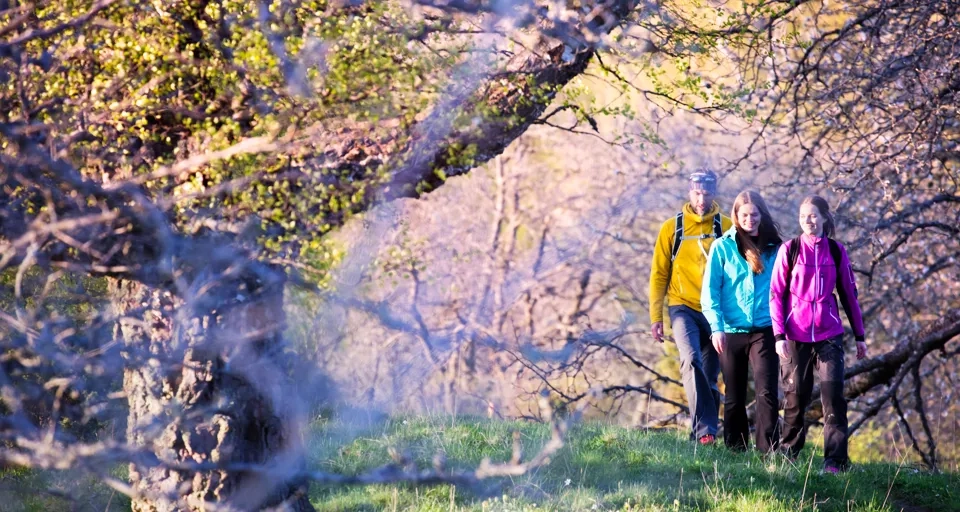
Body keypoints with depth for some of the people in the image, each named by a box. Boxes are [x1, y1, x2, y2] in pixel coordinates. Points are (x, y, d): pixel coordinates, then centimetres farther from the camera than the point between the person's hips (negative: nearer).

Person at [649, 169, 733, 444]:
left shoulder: (726, 227, 3)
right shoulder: (672, 228, 4)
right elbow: (659, 274, 6)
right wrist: (655, 316, 2)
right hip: (683, 308, -1)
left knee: (710, 376, 6)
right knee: (691, 361, -24)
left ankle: (704, 432, 14)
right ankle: (704, 428, -30)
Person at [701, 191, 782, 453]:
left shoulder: (774, 247, 5)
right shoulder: (723, 247, 1)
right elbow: (710, 291, -2)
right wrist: (716, 327, -13)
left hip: (764, 331, 0)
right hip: (731, 332, 0)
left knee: (767, 393, -12)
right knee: (734, 398, 9)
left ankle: (769, 451, -13)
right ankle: (735, 451, 19)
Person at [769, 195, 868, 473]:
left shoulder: (836, 251, 5)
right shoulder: (789, 250, 1)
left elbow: (849, 294, 11)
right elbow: (776, 294, 0)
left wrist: (859, 335, 11)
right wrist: (779, 335, -9)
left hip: (829, 335, 1)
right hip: (795, 335, -1)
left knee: (833, 395, -9)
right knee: (795, 395, 6)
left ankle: (835, 460, -10)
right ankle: (788, 454, 22)